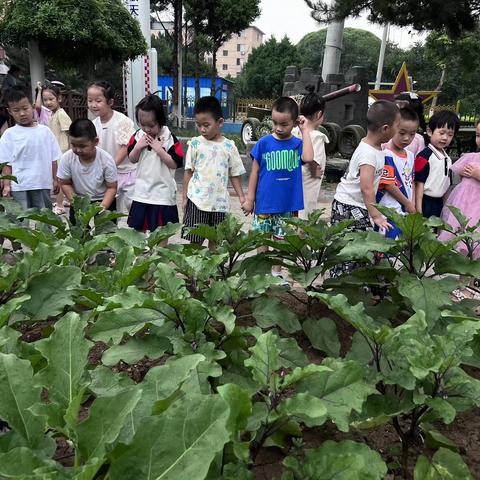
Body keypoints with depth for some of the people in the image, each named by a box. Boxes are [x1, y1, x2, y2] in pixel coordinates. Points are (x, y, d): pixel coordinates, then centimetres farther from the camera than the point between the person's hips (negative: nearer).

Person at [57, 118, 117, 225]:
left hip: (104, 200, -2)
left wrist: (102, 207, -31)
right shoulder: (67, 158, -19)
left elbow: (112, 187, -17)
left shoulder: (106, 160, -25)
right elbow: (65, 184, -6)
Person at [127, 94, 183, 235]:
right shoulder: (138, 135, 1)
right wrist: (138, 147, -11)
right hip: (141, 192, 4)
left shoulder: (169, 138, -12)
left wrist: (159, 149, -22)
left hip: (162, 193, -4)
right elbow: (132, 159, 7)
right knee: (138, 228, 15)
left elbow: (174, 164, -14)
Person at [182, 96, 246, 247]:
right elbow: (188, 172, 4)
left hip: (220, 202, 1)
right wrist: (184, 197, 2)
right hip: (197, 200, -1)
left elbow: (235, 174, 7)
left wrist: (241, 196, 0)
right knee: (194, 241, 1)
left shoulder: (229, 146, 1)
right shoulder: (195, 143, 0)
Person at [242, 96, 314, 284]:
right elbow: (255, 172, 0)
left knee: (281, 240, 14)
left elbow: (308, 158, -25)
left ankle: (277, 272, 30)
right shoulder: (264, 143, -5)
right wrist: (250, 198, 0)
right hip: (264, 203, -1)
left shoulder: (297, 144, -3)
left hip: (288, 204, 1)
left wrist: (306, 131, -15)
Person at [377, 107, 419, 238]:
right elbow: (389, 185, -15)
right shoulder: (387, 156, -13)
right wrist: (407, 203, -7)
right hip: (390, 212, -8)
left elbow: (411, 182, 17)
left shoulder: (410, 155, 12)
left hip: (407, 210, 8)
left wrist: (413, 204, 5)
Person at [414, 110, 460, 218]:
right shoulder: (425, 156, -13)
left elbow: (446, 183, 19)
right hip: (425, 202, -8)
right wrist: (418, 208, -19)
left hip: (439, 203, 8)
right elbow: (419, 183, -16)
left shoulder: (447, 158, 11)